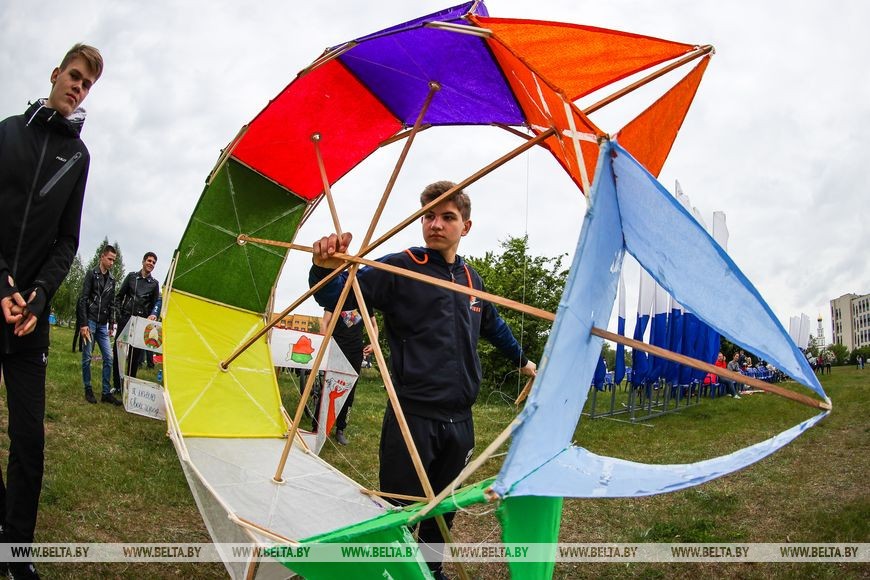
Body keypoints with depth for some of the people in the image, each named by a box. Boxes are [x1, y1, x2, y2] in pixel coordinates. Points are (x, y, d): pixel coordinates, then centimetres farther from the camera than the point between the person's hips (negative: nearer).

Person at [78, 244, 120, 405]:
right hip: (90, 322, -5)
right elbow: (83, 300, -8)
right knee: (87, 357, 0)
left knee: (108, 358, 0)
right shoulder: (92, 275, -3)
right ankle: (88, 390, 12)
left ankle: (106, 392, 5)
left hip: (102, 325, 5)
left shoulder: (111, 280, 14)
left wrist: (111, 324, 11)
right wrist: (83, 324, -14)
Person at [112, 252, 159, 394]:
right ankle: (117, 386, 9)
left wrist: (152, 315, -6)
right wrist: (119, 314, 0)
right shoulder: (131, 276, 7)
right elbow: (119, 297, 9)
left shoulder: (154, 284, 9)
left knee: (135, 356, 2)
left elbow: (154, 304, 12)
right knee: (118, 352, 0)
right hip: (125, 320, 0)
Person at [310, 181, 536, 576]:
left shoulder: (471, 278, 12)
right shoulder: (399, 268, -7)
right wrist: (327, 269, -36)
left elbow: (493, 326, 30)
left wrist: (521, 359, 42)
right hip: (412, 419, -6)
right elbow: (335, 298, -15)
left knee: (443, 512, 19)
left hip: (459, 421, 6)